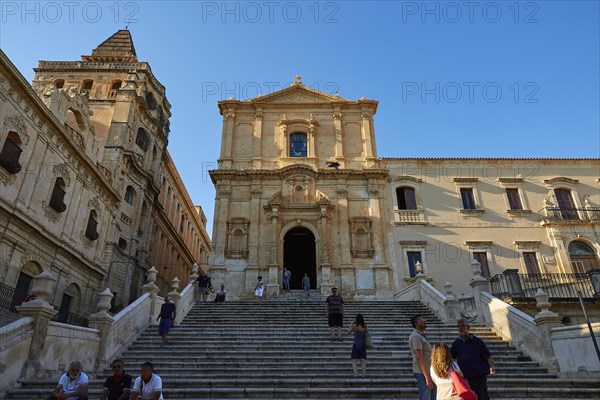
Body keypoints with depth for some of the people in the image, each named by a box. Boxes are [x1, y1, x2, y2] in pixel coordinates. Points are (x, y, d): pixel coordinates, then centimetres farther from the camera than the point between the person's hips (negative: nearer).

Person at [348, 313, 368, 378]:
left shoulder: (354, 325, -9)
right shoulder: (364, 326, -1)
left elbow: (349, 331, 6)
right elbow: (366, 335, 8)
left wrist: (352, 323, 9)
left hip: (356, 344, -3)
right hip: (363, 344, 3)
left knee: (354, 361, 1)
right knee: (363, 360, 9)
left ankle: (356, 374, -10)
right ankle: (364, 374, 7)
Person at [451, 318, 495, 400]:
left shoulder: (477, 341, 1)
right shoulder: (456, 343, 9)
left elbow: (488, 356, -1)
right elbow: (450, 357, 10)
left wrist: (491, 366, -18)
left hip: (479, 376, -3)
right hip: (464, 377, 3)